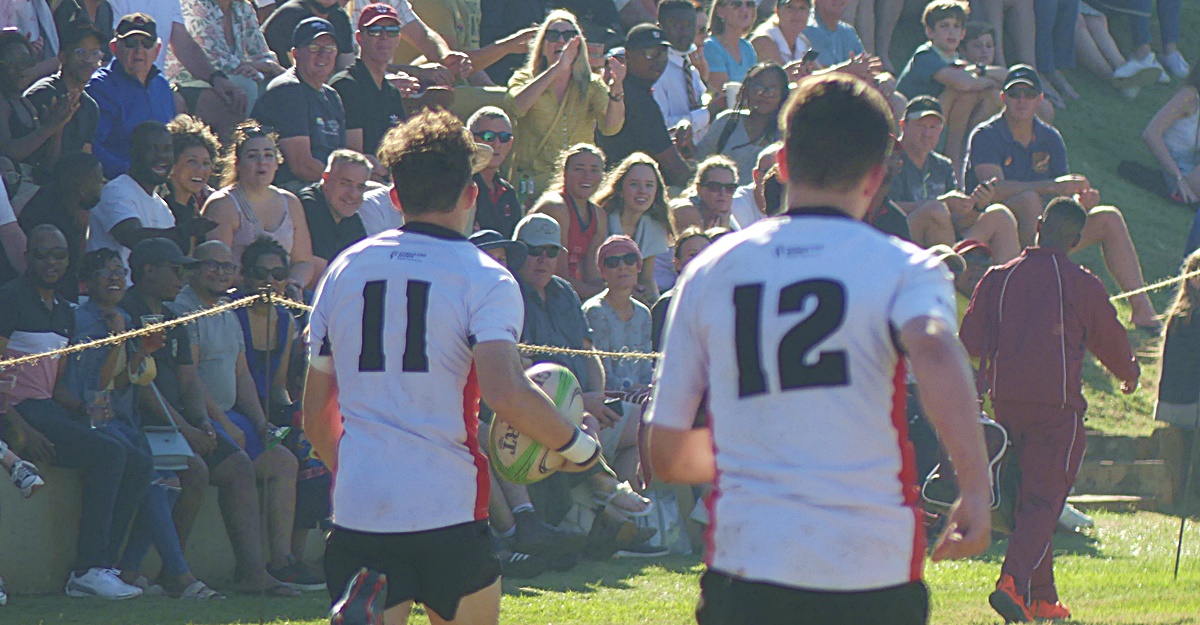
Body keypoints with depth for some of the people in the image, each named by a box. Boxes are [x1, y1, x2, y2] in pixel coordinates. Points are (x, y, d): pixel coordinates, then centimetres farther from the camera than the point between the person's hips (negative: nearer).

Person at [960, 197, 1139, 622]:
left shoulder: (999, 278, 5)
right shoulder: (1082, 285, -4)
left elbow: (970, 343, 7)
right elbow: (1112, 343, 7)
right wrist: (1130, 375, 28)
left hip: (1006, 400, 4)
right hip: (1057, 407, -4)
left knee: (1028, 496, 16)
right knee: (1044, 499, -6)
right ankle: (1013, 582, -26)